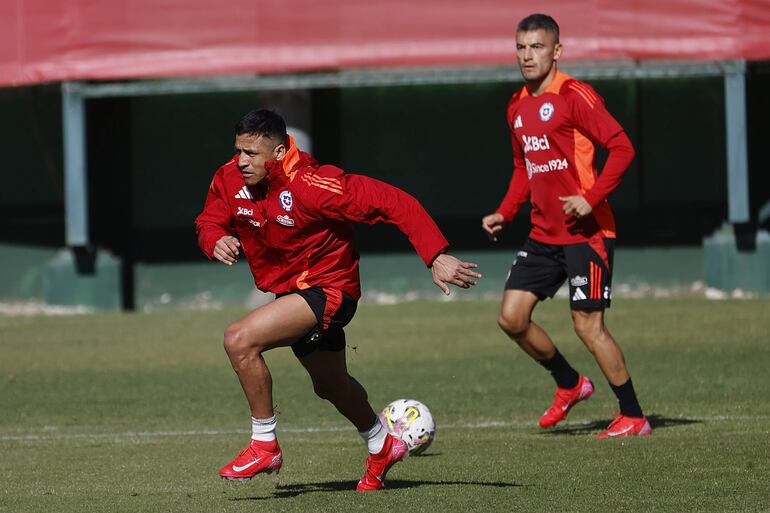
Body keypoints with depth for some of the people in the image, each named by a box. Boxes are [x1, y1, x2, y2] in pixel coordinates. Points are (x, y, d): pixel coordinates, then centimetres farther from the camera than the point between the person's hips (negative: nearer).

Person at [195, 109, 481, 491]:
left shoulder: (310, 184, -31)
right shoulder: (230, 179, -12)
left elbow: (392, 202, -32)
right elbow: (208, 221, 5)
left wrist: (436, 257, -38)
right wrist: (216, 242, -22)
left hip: (328, 290, -8)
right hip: (289, 291, 8)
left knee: (239, 340, -27)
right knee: (330, 386, 28)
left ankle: (264, 446, -12)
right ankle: (381, 447, 55)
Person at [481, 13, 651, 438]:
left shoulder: (574, 96, -12)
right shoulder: (517, 107, 12)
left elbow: (622, 148, -15)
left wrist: (591, 198, -23)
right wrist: (504, 213, 12)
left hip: (585, 232, -8)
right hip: (544, 234, 8)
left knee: (588, 326, -8)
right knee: (511, 317, 2)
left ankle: (633, 418, 5)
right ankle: (570, 385, 23)